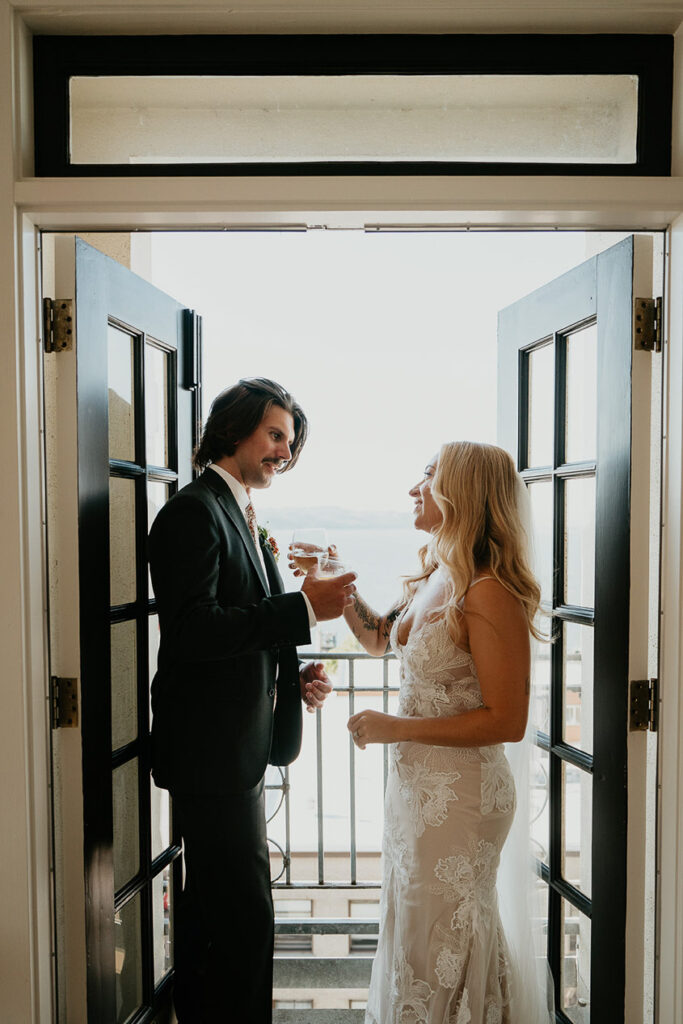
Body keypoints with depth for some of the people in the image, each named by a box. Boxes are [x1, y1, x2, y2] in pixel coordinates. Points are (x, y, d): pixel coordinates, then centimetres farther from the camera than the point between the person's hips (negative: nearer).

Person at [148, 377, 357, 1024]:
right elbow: (190, 631, -26)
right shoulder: (194, 511, -15)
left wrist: (293, 676, 4)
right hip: (209, 748, -10)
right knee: (244, 914, -1)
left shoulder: (241, 515, 14)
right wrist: (304, 608, -26)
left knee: (209, 899, 25)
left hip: (236, 745, 10)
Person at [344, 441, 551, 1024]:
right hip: (415, 779, 8)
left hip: (460, 791, -8)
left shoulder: (488, 593, -24)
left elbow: (507, 722, -24)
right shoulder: (434, 576, 2)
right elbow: (380, 638, 18)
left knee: (439, 940, 13)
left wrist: (397, 728, -21)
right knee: (413, 927, 25)